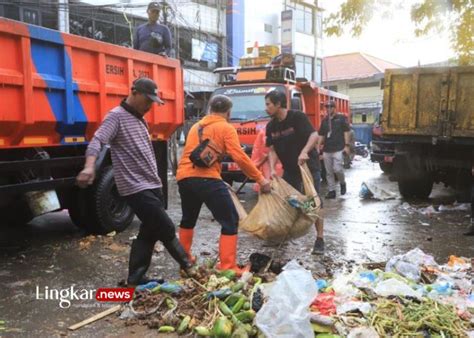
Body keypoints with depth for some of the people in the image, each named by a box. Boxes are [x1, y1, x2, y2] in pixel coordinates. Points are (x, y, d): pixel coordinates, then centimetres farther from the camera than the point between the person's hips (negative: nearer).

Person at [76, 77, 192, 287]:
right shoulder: (117, 116, -9)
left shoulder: (140, 119, 18)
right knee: (166, 229, -3)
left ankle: (135, 279, 19)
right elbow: (97, 141, -24)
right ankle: (187, 266, 16)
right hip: (136, 188, -9)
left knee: (149, 232, 11)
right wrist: (89, 166, -42)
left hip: (152, 185, 9)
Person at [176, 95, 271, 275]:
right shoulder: (226, 128, 4)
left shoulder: (196, 126, 24)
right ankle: (228, 267, -4)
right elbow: (239, 157, -6)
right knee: (230, 221, 1)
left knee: (188, 219, 28)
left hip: (184, 177, 7)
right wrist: (260, 179, -2)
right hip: (206, 179, -7)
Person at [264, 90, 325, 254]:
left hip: (309, 165, -6)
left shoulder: (298, 117, -17)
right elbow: (272, 150, 1)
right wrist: (272, 169, -14)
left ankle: (320, 239, 3)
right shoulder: (271, 126, 2)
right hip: (290, 169, 6)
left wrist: (304, 151, -40)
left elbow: (314, 135, -25)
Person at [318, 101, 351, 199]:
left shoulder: (341, 118, 1)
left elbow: (347, 132, -1)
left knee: (337, 169, -15)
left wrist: (347, 145, -9)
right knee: (329, 172, 5)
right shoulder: (324, 121, 14)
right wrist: (318, 147, 9)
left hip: (338, 149, -5)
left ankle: (343, 183, 13)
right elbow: (321, 135, 17)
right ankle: (331, 191, 12)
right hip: (326, 150, 5)